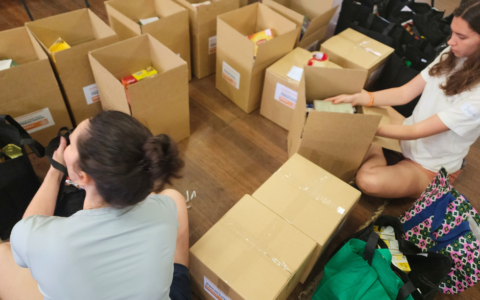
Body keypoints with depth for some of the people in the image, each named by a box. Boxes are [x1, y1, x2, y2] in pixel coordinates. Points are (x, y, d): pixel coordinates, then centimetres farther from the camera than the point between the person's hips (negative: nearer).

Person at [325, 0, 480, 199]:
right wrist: (356, 98, -18)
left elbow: (416, 132, -27)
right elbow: (404, 93, -6)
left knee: (369, 181, -34)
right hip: (407, 134, 7)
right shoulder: (451, 56, -7)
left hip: (429, 167, -6)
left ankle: (376, 159, -4)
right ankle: (373, 150, 2)